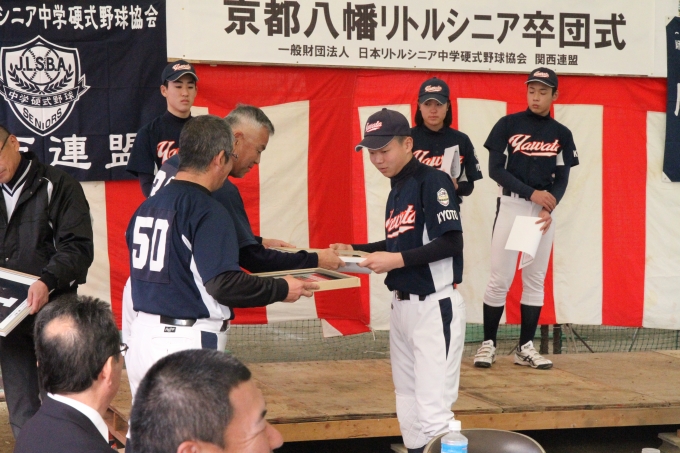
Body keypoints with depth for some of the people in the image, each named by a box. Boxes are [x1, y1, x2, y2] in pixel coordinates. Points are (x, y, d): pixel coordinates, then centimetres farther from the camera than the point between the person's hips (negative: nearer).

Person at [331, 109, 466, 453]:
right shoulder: (396, 190, 14)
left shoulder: (432, 181, -12)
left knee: (432, 410, -12)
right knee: (407, 404, 15)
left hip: (434, 307, -9)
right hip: (401, 306, 9)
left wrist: (398, 260, -24)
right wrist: (354, 250, 10)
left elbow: (452, 244, -19)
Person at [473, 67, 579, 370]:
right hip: (510, 206, -2)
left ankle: (525, 347, 11)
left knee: (535, 280, 5)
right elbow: (495, 169, -6)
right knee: (499, 279, -4)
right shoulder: (508, 125, 0)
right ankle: (488, 343, 6)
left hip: (544, 211, 3)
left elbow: (562, 180, 3)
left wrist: (548, 209, -15)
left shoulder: (562, 135, 7)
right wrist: (532, 193, -15)